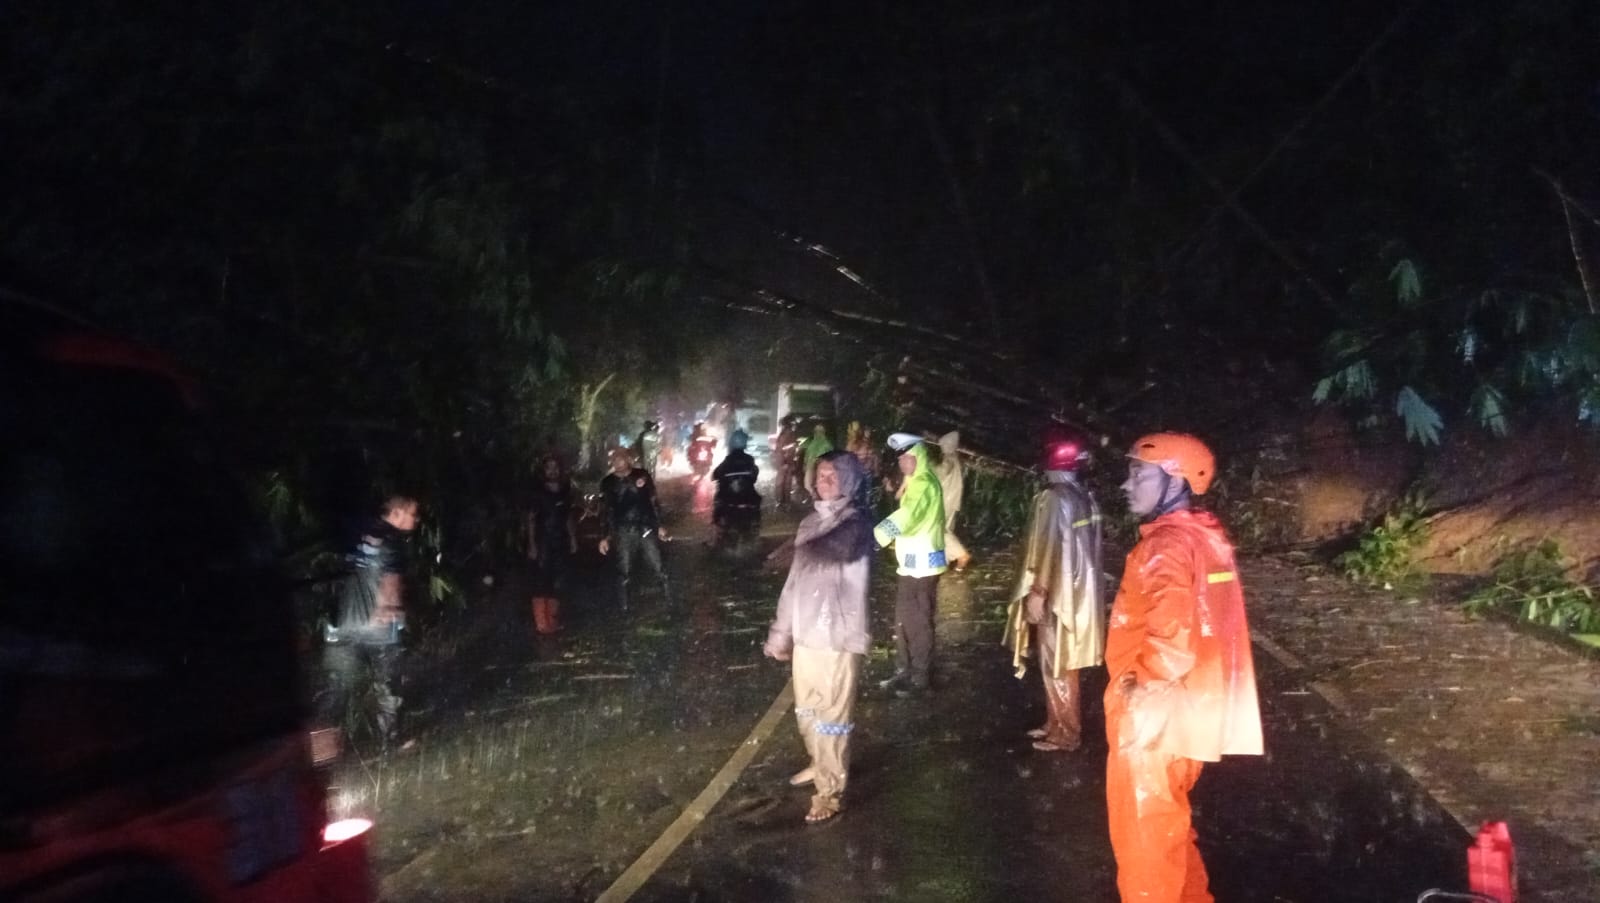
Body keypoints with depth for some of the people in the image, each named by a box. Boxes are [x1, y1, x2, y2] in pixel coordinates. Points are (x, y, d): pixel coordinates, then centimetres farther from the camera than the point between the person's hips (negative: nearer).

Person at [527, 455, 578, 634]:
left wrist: (573, 540, 8)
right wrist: (532, 545, -11)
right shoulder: (538, 493, -3)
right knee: (541, 583, -7)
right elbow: (531, 519, -5)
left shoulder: (565, 493, 10)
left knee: (558, 584, 10)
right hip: (542, 544, -5)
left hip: (561, 543, 5)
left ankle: (554, 621, 21)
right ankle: (542, 624, -6)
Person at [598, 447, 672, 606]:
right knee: (624, 572, 6)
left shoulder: (642, 475, 1)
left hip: (646, 530, -1)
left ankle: (671, 602, 11)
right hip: (623, 534, 1)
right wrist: (606, 537, 5)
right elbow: (608, 512, 8)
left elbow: (653, 502, 7)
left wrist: (659, 526, 6)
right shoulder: (608, 483, 3)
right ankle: (625, 607, 17)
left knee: (658, 568, 0)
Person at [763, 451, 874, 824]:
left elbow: (835, 550, -30)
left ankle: (831, 788, 11)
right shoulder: (810, 522, 11)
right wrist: (782, 631, 14)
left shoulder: (856, 524, -9)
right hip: (805, 632, 7)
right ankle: (819, 764, 40)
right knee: (807, 708, 19)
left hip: (836, 635, -7)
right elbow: (795, 580, 14)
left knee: (832, 711, 0)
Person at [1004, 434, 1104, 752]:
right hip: (1077, 592, 9)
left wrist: (1037, 592, -18)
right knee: (1058, 665, 18)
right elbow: (1086, 548, 12)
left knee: (1056, 668, 1)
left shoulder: (1053, 498, -18)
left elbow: (1050, 548, -22)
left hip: (1056, 595, -9)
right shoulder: (1086, 498, 8)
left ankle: (1066, 735, 9)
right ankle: (1055, 724, 28)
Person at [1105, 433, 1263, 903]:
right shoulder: (1205, 535, 7)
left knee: (1142, 833, 7)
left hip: (1155, 714, -9)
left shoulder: (1167, 546, -22)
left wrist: (1142, 688, -18)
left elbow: (1172, 639, -34)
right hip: (1188, 706, 9)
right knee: (1166, 824, 25)